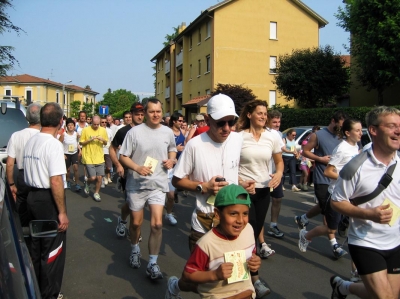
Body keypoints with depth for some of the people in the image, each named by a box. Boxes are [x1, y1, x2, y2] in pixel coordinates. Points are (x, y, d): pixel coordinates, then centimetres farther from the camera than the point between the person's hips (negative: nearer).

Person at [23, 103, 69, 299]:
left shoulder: (31, 141, 8)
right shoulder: (54, 144, -19)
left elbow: (28, 172, 15)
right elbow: (56, 181, -23)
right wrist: (62, 212, -19)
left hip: (33, 196, 9)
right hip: (48, 200, -9)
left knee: (37, 246, 22)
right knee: (52, 250, 5)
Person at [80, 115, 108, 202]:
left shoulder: (103, 130, 4)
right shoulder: (85, 130, -6)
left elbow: (106, 143, 13)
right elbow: (81, 143, -1)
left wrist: (103, 139, -9)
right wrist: (89, 140, -17)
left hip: (99, 158, 3)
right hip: (88, 158, -3)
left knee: (99, 177, 2)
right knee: (92, 178, -10)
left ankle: (96, 193, 24)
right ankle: (87, 183, 26)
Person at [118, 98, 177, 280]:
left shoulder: (168, 133, 2)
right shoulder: (134, 132, -9)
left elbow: (172, 150, 20)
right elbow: (123, 157, -6)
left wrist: (171, 160, -2)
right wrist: (137, 168, -23)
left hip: (158, 184, 1)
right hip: (136, 184, -1)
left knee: (157, 224, -7)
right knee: (136, 222, 14)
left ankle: (152, 263, 8)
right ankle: (135, 250, 43)